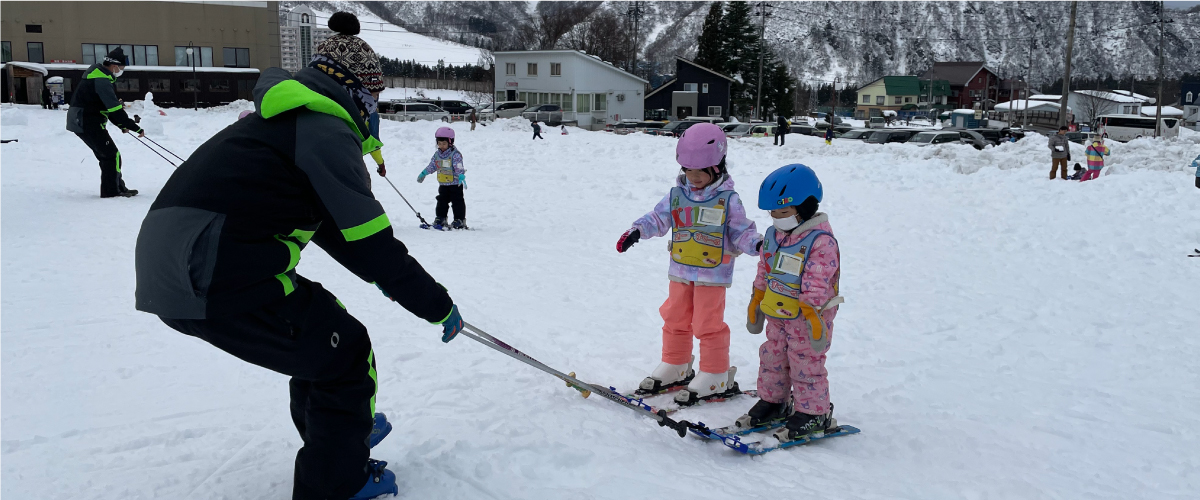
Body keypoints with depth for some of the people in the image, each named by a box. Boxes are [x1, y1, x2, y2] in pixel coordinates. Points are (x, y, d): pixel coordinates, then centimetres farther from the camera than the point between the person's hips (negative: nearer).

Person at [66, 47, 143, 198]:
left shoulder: (98, 73, 13)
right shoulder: (102, 81, -21)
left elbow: (108, 105, 17)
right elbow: (114, 108, -25)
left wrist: (121, 124, 11)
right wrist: (136, 128, -23)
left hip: (81, 122, 10)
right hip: (88, 123, -10)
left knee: (107, 156, 14)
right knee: (112, 155, -7)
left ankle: (118, 188, 19)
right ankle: (111, 191, -3)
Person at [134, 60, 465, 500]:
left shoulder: (282, 122, 24)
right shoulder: (328, 132, -7)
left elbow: (326, 221, 34)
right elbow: (372, 245, -8)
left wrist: (378, 274, 43)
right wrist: (439, 306, 3)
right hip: (222, 281, -10)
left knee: (320, 328, 27)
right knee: (347, 356, 5)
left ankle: (336, 427, 47)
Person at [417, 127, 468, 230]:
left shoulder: (455, 154, -14)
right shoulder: (437, 154, 7)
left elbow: (459, 167, -23)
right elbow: (432, 165, 18)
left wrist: (461, 177, -37)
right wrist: (423, 173, 20)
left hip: (455, 183, -7)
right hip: (443, 184, 7)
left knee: (457, 201, -3)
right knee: (442, 201, 12)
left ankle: (460, 220, 2)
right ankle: (440, 219, 22)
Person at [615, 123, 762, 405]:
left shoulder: (728, 199, -8)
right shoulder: (677, 195, 3)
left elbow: (741, 231, -6)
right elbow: (658, 218, 7)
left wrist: (756, 244, -25)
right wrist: (636, 231, -9)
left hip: (713, 273, -5)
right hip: (680, 271, 5)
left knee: (708, 325, -2)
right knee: (675, 320, 15)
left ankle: (716, 378, 11)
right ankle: (674, 368, 32)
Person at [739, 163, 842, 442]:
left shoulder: (820, 241, -20)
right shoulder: (774, 235, 5)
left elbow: (817, 284, -23)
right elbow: (764, 271, 15)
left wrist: (812, 314, -25)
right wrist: (756, 303, 18)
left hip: (807, 317, -8)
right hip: (777, 314, 8)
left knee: (806, 366, 1)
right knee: (772, 359, 17)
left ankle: (814, 413, 15)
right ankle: (773, 401, 33)